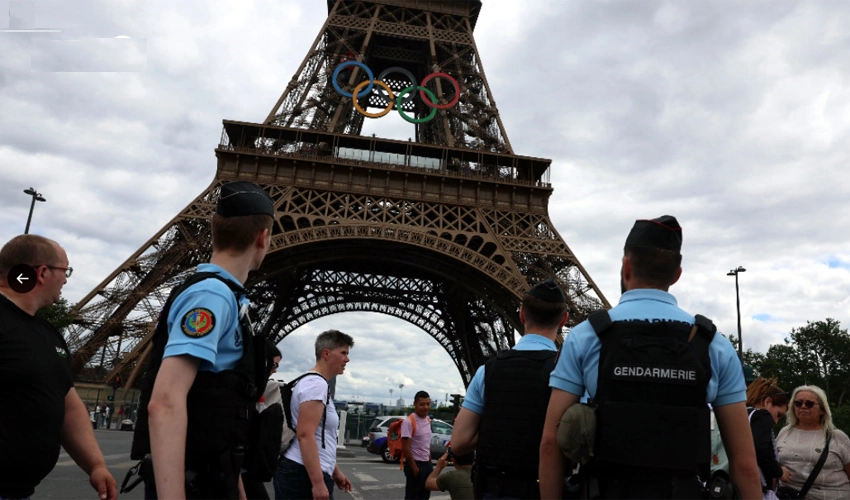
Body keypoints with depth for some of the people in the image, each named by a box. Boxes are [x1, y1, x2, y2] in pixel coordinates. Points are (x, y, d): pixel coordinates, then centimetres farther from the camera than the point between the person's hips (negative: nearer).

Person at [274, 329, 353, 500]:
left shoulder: (313, 382, 20)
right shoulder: (316, 384, -13)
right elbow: (305, 435, -23)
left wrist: (335, 471, 27)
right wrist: (318, 482, -26)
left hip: (296, 472, 10)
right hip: (305, 475, -10)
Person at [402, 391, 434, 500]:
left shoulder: (428, 420, 8)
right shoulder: (409, 421, -17)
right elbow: (405, 447, -18)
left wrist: (430, 463, 14)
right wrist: (414, 467, -18)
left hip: (427, 464, 8)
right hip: (415, 464, -8)